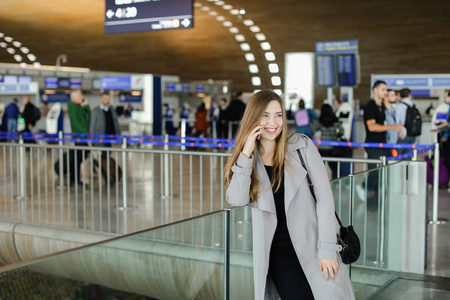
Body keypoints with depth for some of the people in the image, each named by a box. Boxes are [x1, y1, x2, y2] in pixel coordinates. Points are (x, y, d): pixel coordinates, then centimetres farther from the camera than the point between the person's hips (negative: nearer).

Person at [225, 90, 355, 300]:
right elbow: (237, 201, -7)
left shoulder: (302, 146, 1)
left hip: (313, 243, -1)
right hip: (279, 251, 1)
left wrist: (327, 248, -11)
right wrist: (246, 154, -13)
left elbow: (324, 194, -4)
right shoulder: (246, 159, 7)